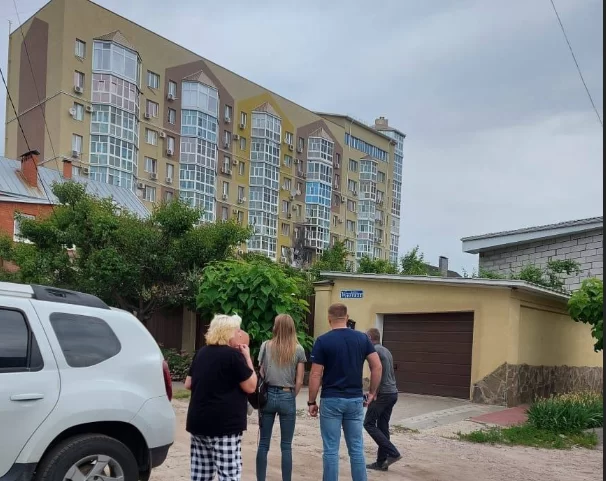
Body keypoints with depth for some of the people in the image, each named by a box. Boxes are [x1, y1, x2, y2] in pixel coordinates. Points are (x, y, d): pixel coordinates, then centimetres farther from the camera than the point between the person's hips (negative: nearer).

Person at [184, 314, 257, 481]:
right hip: (224, 424, -8)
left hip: (198, 421, 8)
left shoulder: (201, 353, 11)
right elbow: (251, 386, -7)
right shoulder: (233, 355, -11)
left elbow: (188, 384, 18)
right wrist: (247, 358, 0)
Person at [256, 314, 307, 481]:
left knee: (263, 443, 9)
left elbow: (260, 375, 2)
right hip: (287, 397, -1)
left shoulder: (266, 346, 0)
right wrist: (291, 396, 11)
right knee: (286, 446, 6)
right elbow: (299, 381, -2)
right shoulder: (298, 350, -2)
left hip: (268, 395, 1)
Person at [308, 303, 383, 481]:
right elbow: (377, 367, -2)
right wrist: (372, 393, 8)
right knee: (357, 449, 10)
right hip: (355, 400, 3)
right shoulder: (362, 338, 2)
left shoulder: (323, 341, -7)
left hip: (331, 400, -3)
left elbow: (316, 375, -8)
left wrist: (312, 402, 0)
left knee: (331, 450, 3)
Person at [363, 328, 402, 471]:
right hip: (393, 393, 9)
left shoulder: (374, 350, -11)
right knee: (383, 427, 10)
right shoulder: (386, 351, 17)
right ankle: (381, 462, 11)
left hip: (382, 394, -9)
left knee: (369, 424, -1)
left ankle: (393, 453, -7)